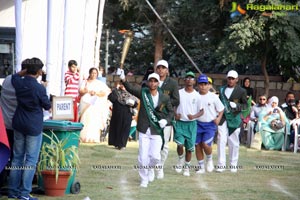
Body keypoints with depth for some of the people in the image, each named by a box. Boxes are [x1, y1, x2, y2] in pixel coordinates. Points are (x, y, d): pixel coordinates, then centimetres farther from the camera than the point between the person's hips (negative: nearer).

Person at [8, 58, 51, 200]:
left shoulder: (18, 83, -3)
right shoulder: (39, 88, -19)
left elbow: (14, 76, 23)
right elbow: (47, 106, -3)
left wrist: (26, 71, 21)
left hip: (19, 124, 6)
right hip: (34, 127, -6)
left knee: (17, 157, 13)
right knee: (31, 159, 0)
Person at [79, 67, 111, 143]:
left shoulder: (100, 83, 13)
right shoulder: (85, 82, 16)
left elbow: (104, 93, 2)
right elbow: (80, 91, 5)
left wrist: (96, 93, -15)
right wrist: (85, 91, -15)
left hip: (96, 104, -1)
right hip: (85, 103, 1)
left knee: (95, 121, -11)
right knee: (85, 121, -9)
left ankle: (94, 138, -12)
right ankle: (84, 137, -10)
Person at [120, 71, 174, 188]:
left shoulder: (165, 98, 0)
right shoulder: (143, 92, -1)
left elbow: (171, 112, 11)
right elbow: (131, 88, -14)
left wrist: (166, 120, -8)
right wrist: (123, 80, -32)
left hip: (157, 131, 0)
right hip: (144, 130, 0)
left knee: (155, 156, -3)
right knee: (143, 157, 0)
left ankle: (151, 168, 32)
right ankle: (144, 180, 17)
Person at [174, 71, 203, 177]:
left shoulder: (197, 95, 1)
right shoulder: (179, 93, 2)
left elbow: (201, 111, 5)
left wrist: (194, 116, -15)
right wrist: (175, 114, -10)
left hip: (192, 124, 1)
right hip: (180, 122, 0)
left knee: (189, 147, 4)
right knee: (180, 144, -17)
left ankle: (187, 167, 22)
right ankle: (181, 160, 12)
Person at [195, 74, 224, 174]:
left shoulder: (213, 97, -2)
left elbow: (221, 109, 5)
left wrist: (218, 118, -10)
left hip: (210, 124, -2)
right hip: (198, 124, 3)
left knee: (206, 144, -16)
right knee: (198, 146, 4)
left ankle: (209, 160, 15)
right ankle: (201, 167, 18)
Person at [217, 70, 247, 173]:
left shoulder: (241, 91, 1)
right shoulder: (222, 89, 11)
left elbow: (245, 105, 2)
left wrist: (236, 105, -16)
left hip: (234, 119, -2)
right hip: (223, 118, 2)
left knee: (234, 143, 5)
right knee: (221, 141, -7)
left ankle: (233, 164, 16)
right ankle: (221, 164, -3)